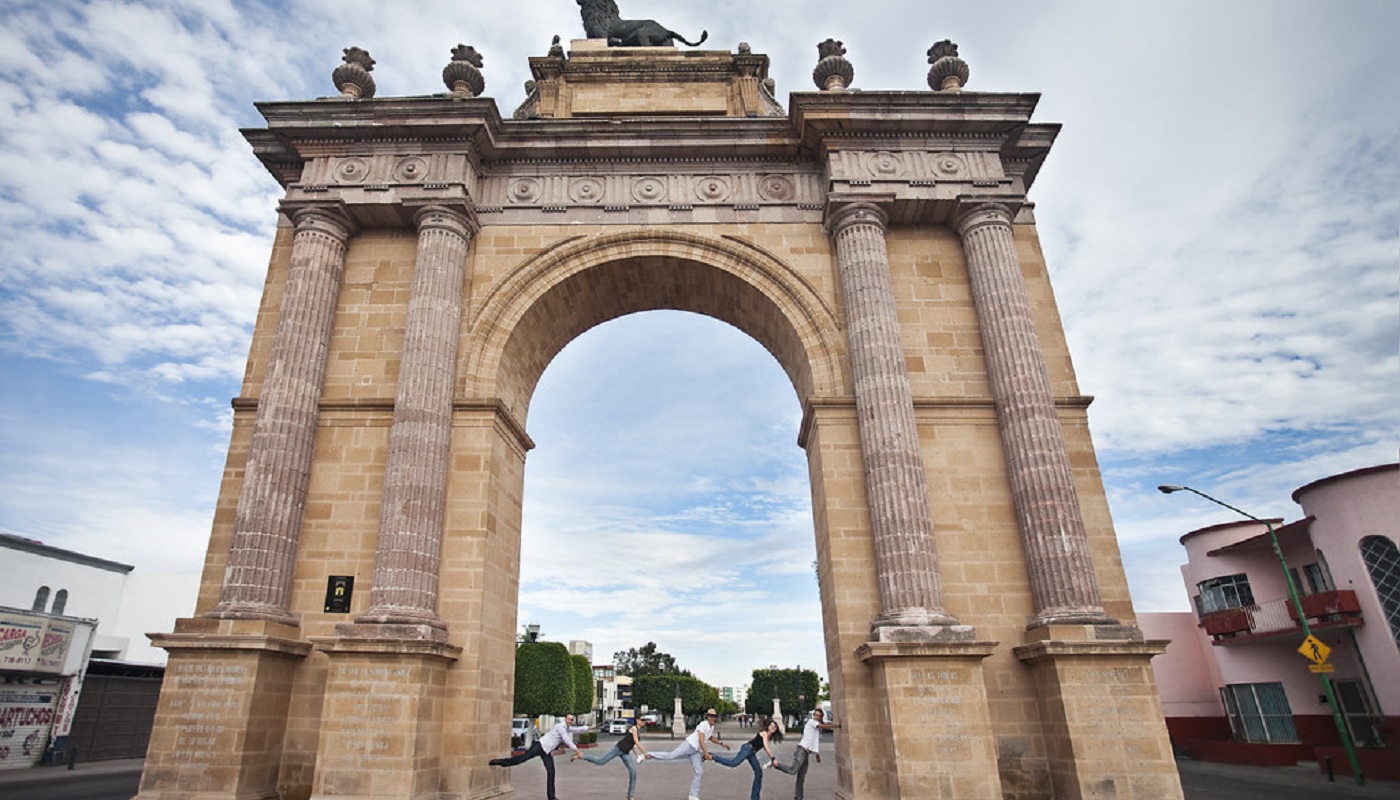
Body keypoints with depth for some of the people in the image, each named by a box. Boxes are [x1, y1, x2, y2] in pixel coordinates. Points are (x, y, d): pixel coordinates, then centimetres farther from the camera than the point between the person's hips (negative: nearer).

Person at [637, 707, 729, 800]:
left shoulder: (712, 727, 14)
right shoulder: (703, 725, -15)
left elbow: (711, 738, 35)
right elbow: (701, 741, -21)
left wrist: (721, 744, 27)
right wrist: (706, 754, -23)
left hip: (696, 751, 8)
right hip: (689, 745, -8)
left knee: (699, 772, 0)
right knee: (671, 756, -18)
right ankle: (647, 756, -8)